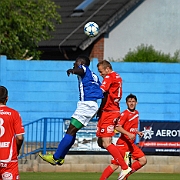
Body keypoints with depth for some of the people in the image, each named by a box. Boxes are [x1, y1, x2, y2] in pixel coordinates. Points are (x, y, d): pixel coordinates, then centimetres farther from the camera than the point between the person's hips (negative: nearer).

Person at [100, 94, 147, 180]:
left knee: (143, 160, 1)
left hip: (131, 144, 8)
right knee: (115, 165, -11)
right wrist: (129, 134, -30)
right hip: (123, 143, -8)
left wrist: (138, 132, 11)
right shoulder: (125, 114, -12)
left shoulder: (136, 113, 13)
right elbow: (118, 127, -21)